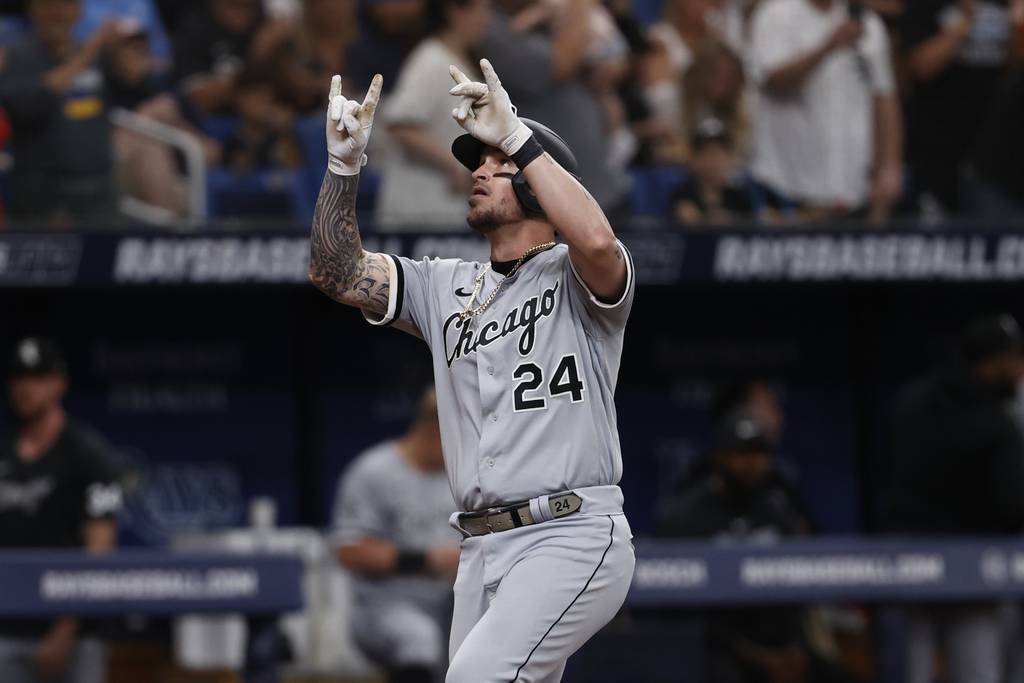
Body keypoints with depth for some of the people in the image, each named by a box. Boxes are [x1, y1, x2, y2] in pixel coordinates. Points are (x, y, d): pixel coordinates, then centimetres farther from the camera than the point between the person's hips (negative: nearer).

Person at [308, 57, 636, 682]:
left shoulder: (574, 278, -1)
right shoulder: (447, 289, 18)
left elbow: (598, 240, -25)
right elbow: (340, 274, 9)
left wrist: (516, 137, -22)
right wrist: (345, 163, -3)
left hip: (571, 538, -7)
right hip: (483, 553, 7)